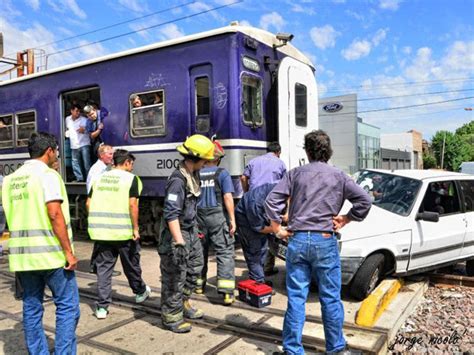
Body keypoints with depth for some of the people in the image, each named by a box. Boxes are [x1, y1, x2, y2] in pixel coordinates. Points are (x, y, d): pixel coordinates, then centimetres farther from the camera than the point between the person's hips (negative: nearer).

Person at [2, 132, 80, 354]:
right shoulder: (47, 174, -10)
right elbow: (54, 214, -19)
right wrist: (68, 251, -16)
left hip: (21, 255, 7)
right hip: (50, 253, -7)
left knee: (31, 309, 13)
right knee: (67, 306, 3)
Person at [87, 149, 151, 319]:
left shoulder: (100, 178, 11)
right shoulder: (131, 179, -5)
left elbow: (89, 203, 10)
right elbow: (132, 204, -15)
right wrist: (136, 228, -10)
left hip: (101, 230, 4)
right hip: (123, 230, -4)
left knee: (103, 267, 10)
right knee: (131, 264, 15)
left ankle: (102, 307, 9)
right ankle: (140, 292, 37)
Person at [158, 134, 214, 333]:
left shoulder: (193, 175, 7)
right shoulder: (178, 180, -23)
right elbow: (171, 214, -26)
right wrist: (179, 242, -27)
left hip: (191, 231, 10)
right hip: (178, 233, -10)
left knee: (194, 269, 21)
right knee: (175, 277, 2)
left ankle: (183, 304, 39)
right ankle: (171, 317, 18)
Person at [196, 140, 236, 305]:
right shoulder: (222, 173, -5)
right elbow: (228, 197, -11)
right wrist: (232, 219, -7)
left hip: (199, 217, 5)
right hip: (218, 216, -4)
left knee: (199, 251, 18)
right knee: (225, 252, -3)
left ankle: (199, 284, 32)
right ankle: (227, 291, -10)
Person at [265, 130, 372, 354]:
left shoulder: (296, 174, 5)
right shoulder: (338, 176, 4)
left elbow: (271, 200, -3)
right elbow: (365, 201, 0)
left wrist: (277, 229, 4)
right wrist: (345, 219, 8)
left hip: (297, 241, 1)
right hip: (325, 241, -1)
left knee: (296, 298, 7)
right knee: (330, 298, 11)